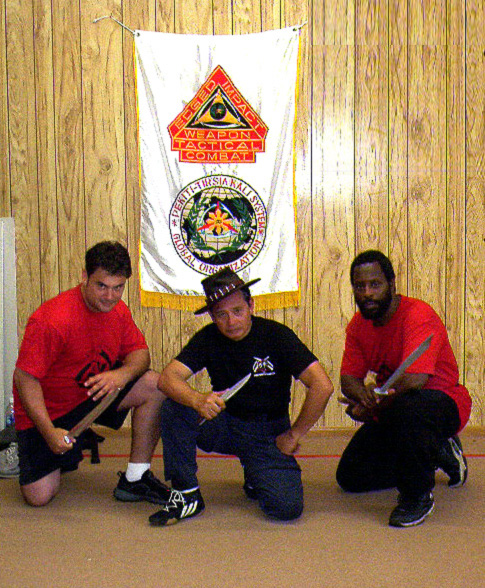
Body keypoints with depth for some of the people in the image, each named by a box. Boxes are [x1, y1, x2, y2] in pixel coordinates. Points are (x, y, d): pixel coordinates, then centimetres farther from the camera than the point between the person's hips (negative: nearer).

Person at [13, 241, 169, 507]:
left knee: (154, 386, -17)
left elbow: (140, 353, -1)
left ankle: (134, 480, -8)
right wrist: (49, 432, -30)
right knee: (38, 497, -12)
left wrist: (122, 374, -26)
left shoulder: (118, 310, -5)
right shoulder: (52, 319, -28)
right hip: (46, 408, -5)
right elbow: (24, 378, -25)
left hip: (95, 392, 6)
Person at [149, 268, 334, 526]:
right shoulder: (208, 338, -6)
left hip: (268, 432, -2)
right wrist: (198, 400, -39)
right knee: (174, 407, -25)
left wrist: (293, 435, -13)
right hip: (224, 425, 2)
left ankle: (256, 479, 14)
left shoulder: (276, 335, -14)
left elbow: (322, 386, -19)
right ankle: (186, 494, -11)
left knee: (287, 506, -23)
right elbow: (168, 377, -18)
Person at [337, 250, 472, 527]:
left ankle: (418, 495, -19)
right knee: (350, 477, 5)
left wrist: (374, 404, -26)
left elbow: (415, 379, -33)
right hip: (392, 410, 8)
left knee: (406, 408, -43)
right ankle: (438, 453, 19)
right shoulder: (358, 325, 1)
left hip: (444, 403, -8)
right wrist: (363, 393, -27)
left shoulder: (419, 315, -24)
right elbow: (348, 378, -4)